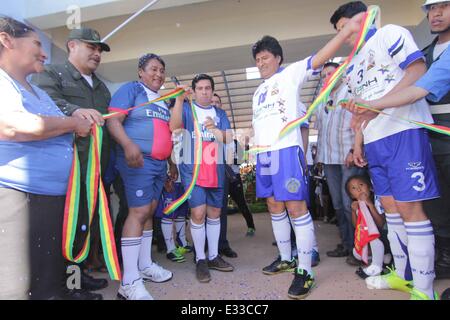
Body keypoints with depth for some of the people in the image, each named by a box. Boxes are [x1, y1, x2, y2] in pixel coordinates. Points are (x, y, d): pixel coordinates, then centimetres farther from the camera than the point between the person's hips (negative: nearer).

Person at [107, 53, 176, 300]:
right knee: (138, 212, -13)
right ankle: (129, 282, -6)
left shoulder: (164, 101, 21)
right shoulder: (130, 89, -1)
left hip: (159, 164, 8)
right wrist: (128, 144, -31)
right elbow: (113, 121, -14)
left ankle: (145, 265, 22)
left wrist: (172, 163, 24)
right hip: (137, 160, -8)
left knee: (149, 212, 10)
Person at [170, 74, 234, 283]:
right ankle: (200, 259, 5)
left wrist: (215, 129, -15)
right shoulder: (187, 109, 6)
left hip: (216, 169, 4)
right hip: (192, 168, -4)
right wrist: (179, 99, -23)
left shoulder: (220, 113, 16)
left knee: (214, 212, 9)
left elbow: (227, 138, 5)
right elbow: (174, 127, -14)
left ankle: (213, 256, 22)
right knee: (198, 212, -11)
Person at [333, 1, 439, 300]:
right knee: (390, 206, 9)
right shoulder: (354, 65, 25)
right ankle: (403, 274, 21)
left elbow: (419, 71, -10)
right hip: (374, 141, 8)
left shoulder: (390, 34, 4)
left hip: (404, 131, -8)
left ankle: (424, 288, 2)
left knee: (409, 206, -9)